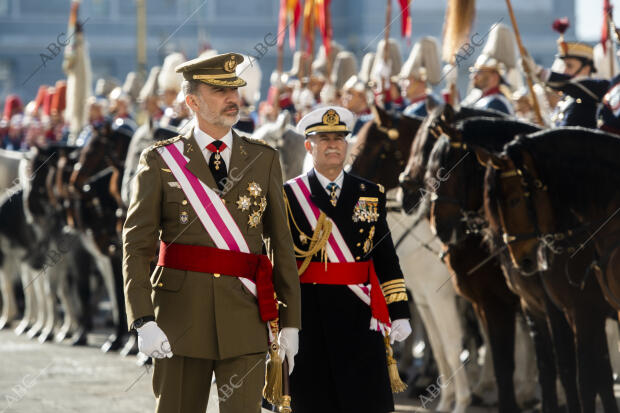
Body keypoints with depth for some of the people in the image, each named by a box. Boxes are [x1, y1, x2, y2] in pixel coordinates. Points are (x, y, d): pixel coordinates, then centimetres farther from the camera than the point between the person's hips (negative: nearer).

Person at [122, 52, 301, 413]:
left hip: (245, 318, 1)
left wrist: (291, 321, 5)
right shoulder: (160, 161, 2)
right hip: (182, 313, -1)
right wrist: (144, 321, -15)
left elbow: (282, 244, 9)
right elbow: (136, 246, -4)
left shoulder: (264, 160, 8)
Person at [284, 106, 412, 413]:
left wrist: (399, 313, 4)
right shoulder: (289, 196, 2)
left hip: (360, 317, 2)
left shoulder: (371, 194, 10)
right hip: (309, 316, -2)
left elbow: (387, 260, 10)